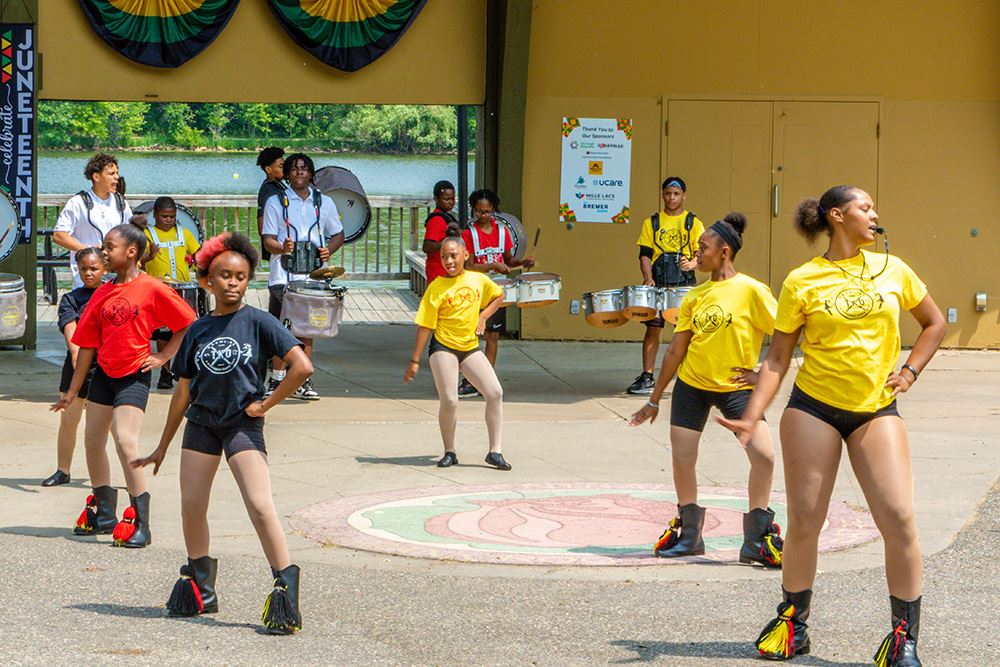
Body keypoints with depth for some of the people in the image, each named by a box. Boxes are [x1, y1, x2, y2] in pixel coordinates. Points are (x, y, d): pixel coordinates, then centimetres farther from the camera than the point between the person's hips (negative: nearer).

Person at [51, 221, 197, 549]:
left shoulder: (152, 289, -10)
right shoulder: (102, 294, 6)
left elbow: (188, 324, -5)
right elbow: (87, 344, 10)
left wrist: (162, 356, -8)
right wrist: (73, 390, 12)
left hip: (134, 376, -7)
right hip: (104, 374, 7)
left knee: (125, 440, -19)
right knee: (92, 440, 12)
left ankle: (139, 522, -15)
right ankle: (103, 513, 29)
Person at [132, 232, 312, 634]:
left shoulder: (258, 323, -5)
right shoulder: (197, 330, 7)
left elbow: (302, 367, -13)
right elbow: (183, 393, 14)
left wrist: (266, 404, -8)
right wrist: (162, 449, 16)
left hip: (243, 424, -5)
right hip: (201, 423, 5)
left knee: (259, 506, -17)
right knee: (191, 506, 6)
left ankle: (286, 586, -17)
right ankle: (200, 589, 22)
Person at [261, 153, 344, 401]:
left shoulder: (324, 202, 12)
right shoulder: (276, 202, 5)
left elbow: (338, 235, 18)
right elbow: (268, 240, 0)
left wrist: (328, 250, -4)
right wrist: (282, 248, -23)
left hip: (312, 275, 2)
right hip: (283, 275, -2)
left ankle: (302, 382, 9)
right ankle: (277, 380, 1)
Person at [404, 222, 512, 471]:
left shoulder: (478, 280, 2)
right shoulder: (436, 288, -8)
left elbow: (498, 295, 23)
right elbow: (425, 326, -6)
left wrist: (483, 316, 6)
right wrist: (414, 361, -6)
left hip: (470, 347, 4)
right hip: (443, 347, -4)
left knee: (495, 393, -8)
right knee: (449, 401, -11)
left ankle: (495, 452, 0)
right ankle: (449, 452, 10)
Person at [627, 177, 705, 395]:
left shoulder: (693, 223, 6)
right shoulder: (651, 223, 10)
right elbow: (645, 254, 5)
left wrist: (693, 263, -21)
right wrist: (648, 277, -11)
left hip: (684, 285, -1)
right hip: (657, 284, 1)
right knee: (652, 328, -2)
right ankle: (647, 377, 2)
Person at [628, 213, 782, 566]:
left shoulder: (751, 290, -11)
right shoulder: (694, 297, 4)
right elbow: (676, 350, 10)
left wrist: (762, 373, -11)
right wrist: (654, 400, 12)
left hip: (736, 387, -4)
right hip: (692, 384, 5)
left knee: (764, 455, -19)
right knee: (681, 459, 2)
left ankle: (757, 539, -5)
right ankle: (688, 533, 21)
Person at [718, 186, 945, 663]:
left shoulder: (892, 270, 6)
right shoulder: (802, 282, -2)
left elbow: (934, 323, 20)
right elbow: (778, 357, 0)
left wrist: (909, 371, 6)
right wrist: (752, 416, -10)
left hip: (877, 410, 2)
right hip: (814, 408, -2)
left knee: (899, 519, -11)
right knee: (804, 520, 0)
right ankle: (793, 623, 19)